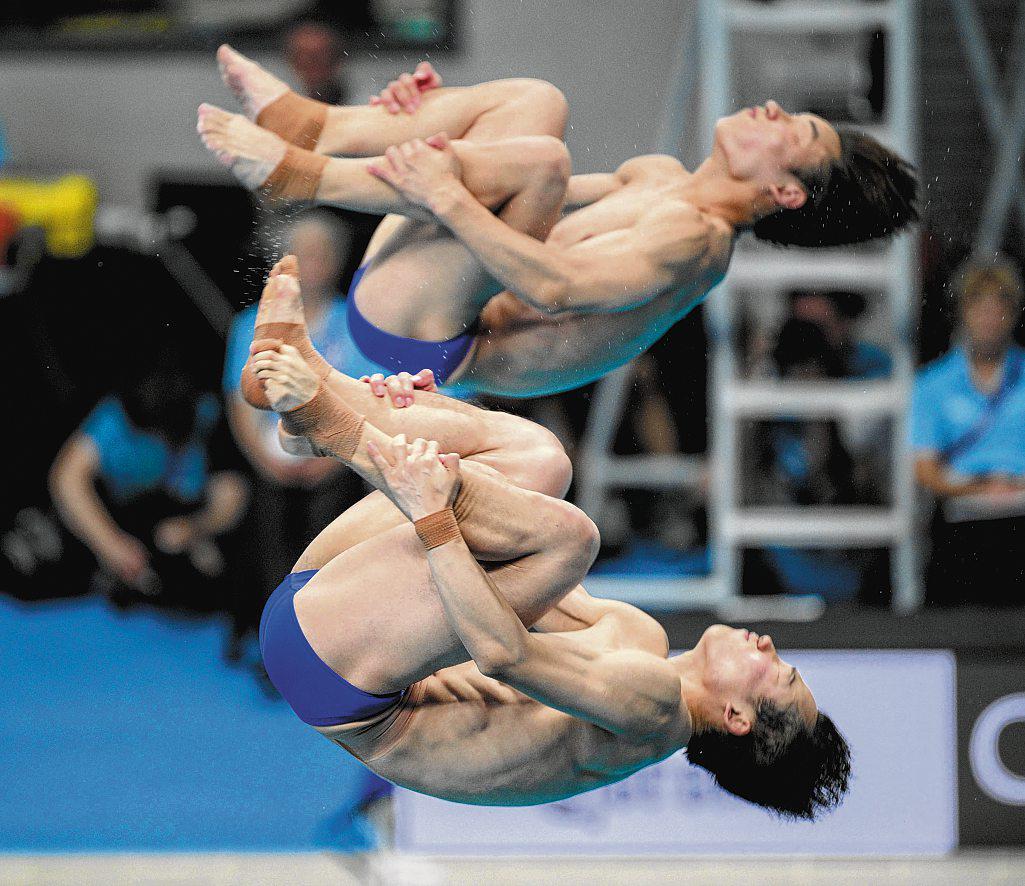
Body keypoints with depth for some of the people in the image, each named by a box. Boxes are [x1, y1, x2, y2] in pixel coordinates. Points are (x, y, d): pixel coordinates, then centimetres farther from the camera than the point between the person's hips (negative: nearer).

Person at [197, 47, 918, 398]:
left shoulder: (696, 238, -12)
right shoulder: (660, 178, 18)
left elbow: (554, 288, -27)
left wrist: (445, 194, -27)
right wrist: (440, 129, 21)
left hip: (421, 336, -9)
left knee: (542, 156, -28)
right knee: (536, 103, 11)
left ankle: (297, 172, -18)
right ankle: (311, 125, -4)